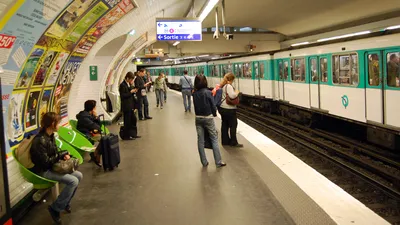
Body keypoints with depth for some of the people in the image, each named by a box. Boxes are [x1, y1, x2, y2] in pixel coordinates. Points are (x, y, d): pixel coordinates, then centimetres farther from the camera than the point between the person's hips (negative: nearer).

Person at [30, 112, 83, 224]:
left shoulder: (50, 136, 4)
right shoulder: (40, 140, -25)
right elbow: (45, 162, -25)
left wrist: (64, 155, -6)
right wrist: (62, 154, -15)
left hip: (52, 166, 9)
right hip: (43, 171, -9)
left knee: (78, 175, 2)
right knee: (73, 181, -21)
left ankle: (66, 202, 15)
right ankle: (55, 208, -8)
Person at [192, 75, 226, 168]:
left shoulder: (194, 94, 0)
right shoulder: (208, 92, -13)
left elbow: (195, 105, 1)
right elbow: (213, 106, -8)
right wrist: (214, 114, 8)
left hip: (198, 118, 4)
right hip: (208, 118, -4)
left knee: (200, 140, 8)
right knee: (214, 139, 4)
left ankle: (204, 162, 16)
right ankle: (218, 162, 6)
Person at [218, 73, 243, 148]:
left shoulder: (221, 86, 10)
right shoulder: (229, 86, -18)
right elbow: (232, 96, -29)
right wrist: (237, 92, -11)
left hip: (222, 108, 9)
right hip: (229, 109, -9)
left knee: (225, 125, 14)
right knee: (233, 125, 1)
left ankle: (225, 141, 22)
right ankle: (233, 142, 7)